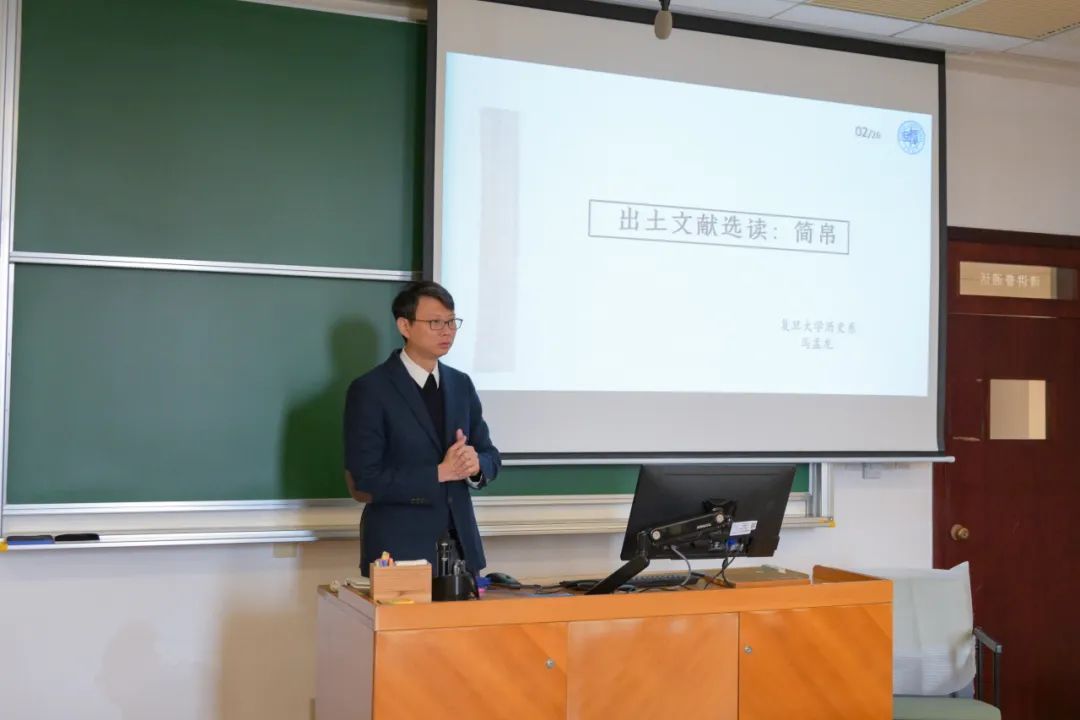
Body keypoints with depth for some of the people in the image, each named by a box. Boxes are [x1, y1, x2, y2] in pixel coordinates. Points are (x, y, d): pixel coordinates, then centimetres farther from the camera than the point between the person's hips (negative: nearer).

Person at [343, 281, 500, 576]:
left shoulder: (461, 384, 9)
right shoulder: (369, 390, -9)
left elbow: (490, 455, 13)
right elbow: (366, 479, -14)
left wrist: (475, 464, -10)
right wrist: (440, 473, -17)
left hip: (461, 543, 5)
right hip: (398, 548, -5)